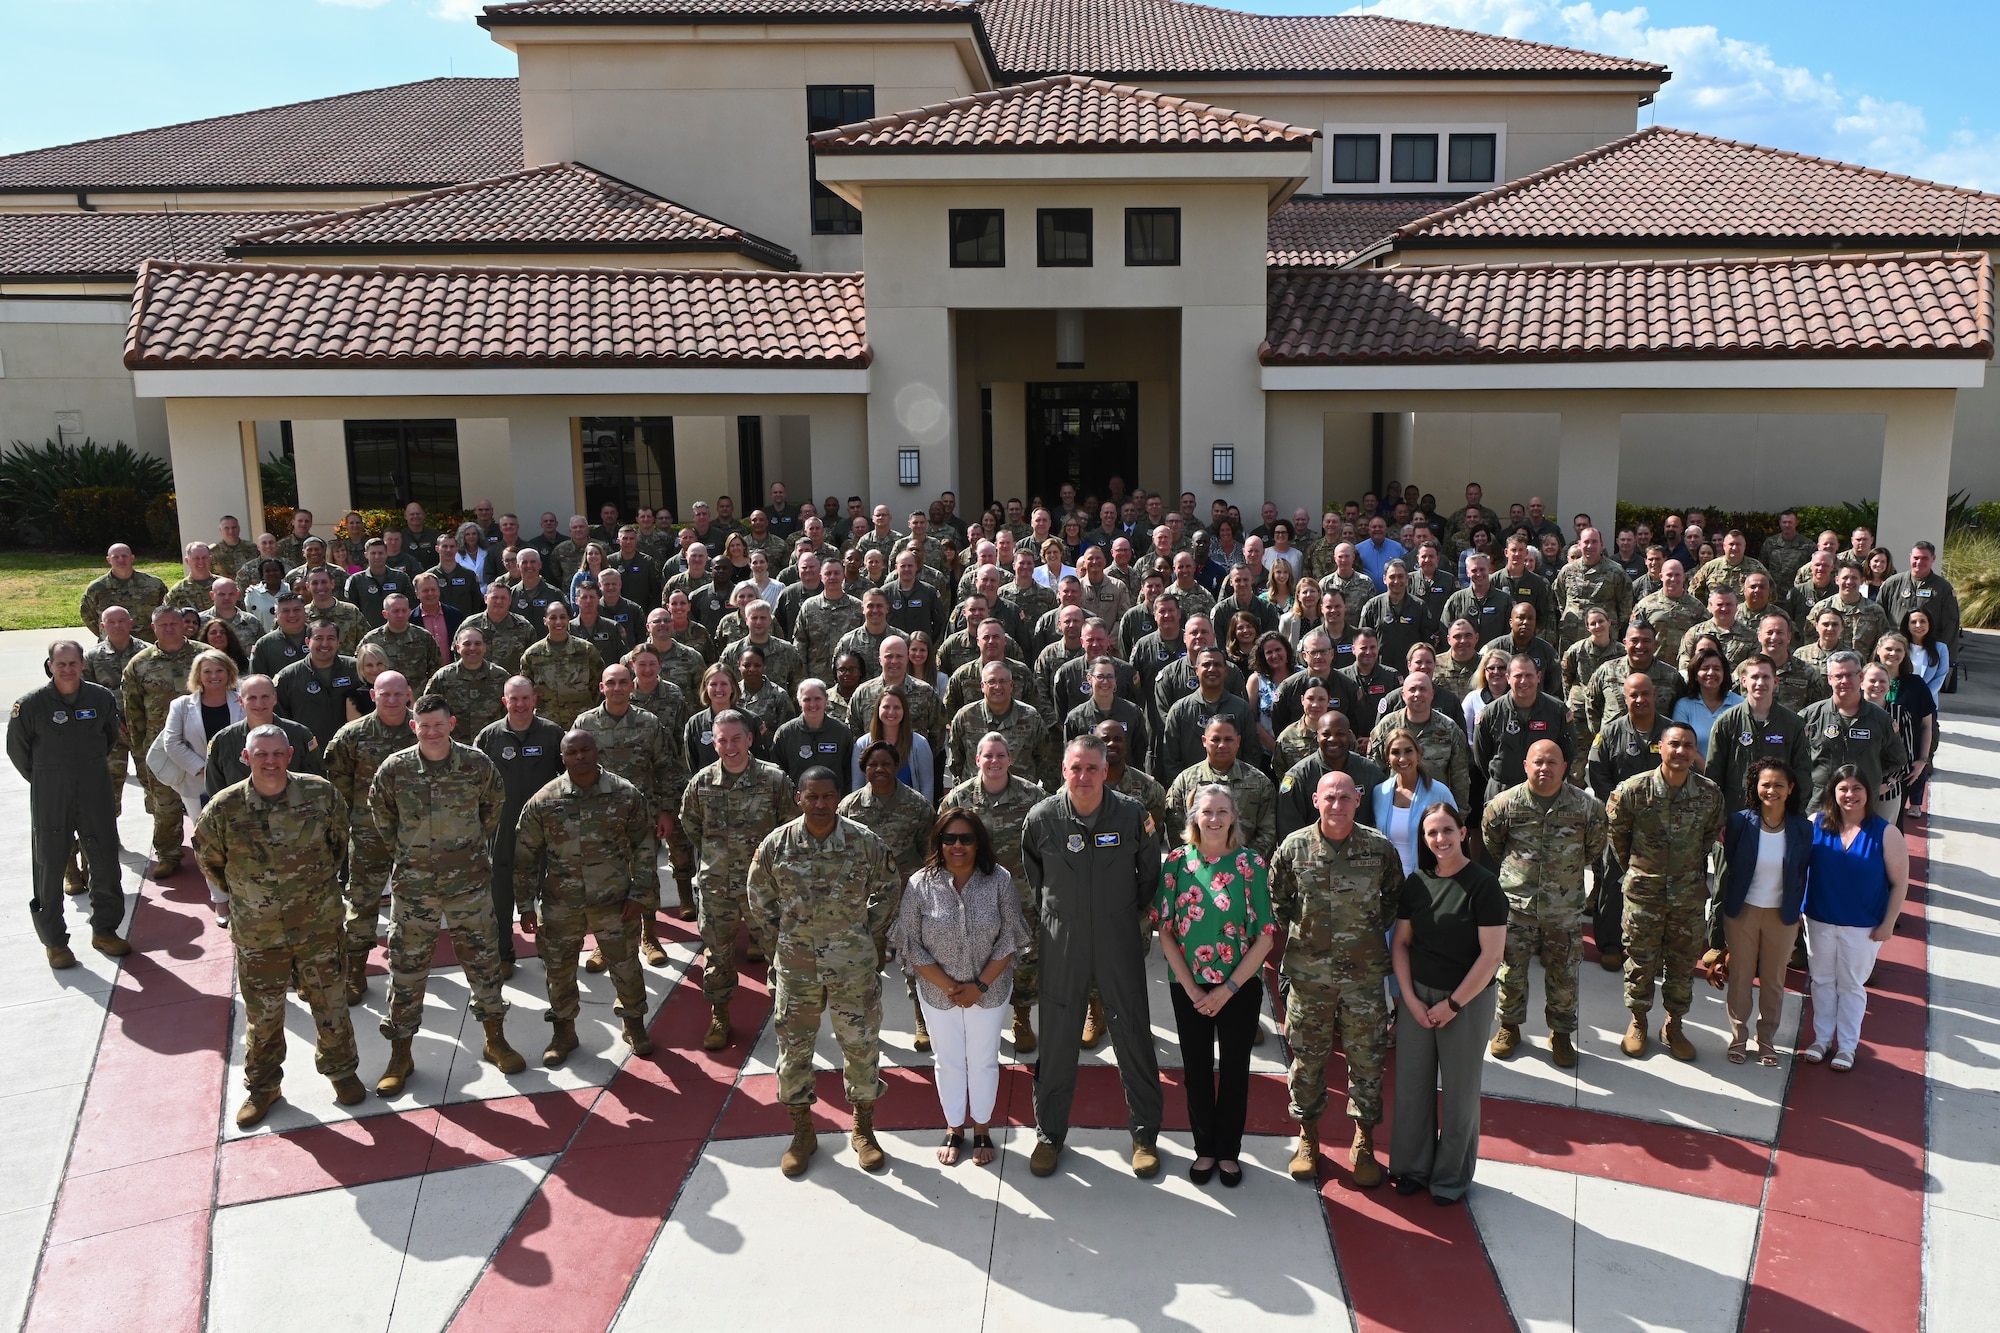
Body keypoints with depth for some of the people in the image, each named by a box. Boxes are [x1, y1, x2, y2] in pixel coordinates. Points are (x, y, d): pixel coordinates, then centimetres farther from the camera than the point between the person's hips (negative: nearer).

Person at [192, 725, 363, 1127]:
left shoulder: (320, 793, -11)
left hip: (319, 924, 0)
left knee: (330, 1003, 12)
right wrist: (242, 893, 12)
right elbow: (208, 857, 6)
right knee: (262, 1015, 13)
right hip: (257, 932, 0)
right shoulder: (224, 808, -13)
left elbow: (339, 839, 8)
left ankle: (341, 1070, 34)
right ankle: (262, 1086, 33)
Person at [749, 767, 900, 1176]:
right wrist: (776, 946, 5)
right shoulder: (776, 845, -7)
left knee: (862, 1045, 9)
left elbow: (887, 889, 6)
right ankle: (802, 1133, 30)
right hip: (796, 967, 1)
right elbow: (760, 900, 6)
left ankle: (863, 1129, 29)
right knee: (793, 1047, 10)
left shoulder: (864, 842, -8)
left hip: (854, 966, 0)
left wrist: (872, 940, 6)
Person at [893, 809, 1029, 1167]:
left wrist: (979, 985, -16)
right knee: (948, 1061, 16)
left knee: (984, 1061, 15)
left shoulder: (999, 881, -13)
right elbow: (911, 945, -11)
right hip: (937, 992, 0)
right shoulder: (920, 885, -13)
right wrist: (949, 986, -15)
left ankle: (982, 1129, 35)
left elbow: (1009, 940, -10)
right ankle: (953, 1129, 36)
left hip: (989, 991, 0)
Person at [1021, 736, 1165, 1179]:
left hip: (1120, 943, 0)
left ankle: (1145, 1134, 25)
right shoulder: (1041, 819, -8)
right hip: (1061, 946, 0)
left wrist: (1133, 914, 10)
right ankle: (1049, 1134, 26)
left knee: (1134, 1038, 7)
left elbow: (1150, 873, 7)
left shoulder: (1133, 814, -9)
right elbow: (1031, 878, 10)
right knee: (1056, 1042, 9)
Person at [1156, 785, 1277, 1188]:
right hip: (1189, 987, 1)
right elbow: (1165, 930, -3)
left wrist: (1227, 989, -11)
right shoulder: (1177, 862, -4)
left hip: (1240, 985, -1)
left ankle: (1229, 1151, 27)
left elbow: (1266, 936, -7)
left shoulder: (1251, 863, -7)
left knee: (1234, 1068, 10)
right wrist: (1192, 989, -9)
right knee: (1197, 1068, 11)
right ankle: (1204, 1148, 28)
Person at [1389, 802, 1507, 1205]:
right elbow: (1401, 943, 6)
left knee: (1458, 1088, 7)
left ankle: (1452, 1175, 25)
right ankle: (1412, 1166, 28)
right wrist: (1411, 998, -5)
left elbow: (1492, 954, -16)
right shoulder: (1416, 882, 1)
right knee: (1412, 1081, 10)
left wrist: (1453, 1004, -13)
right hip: (1418, 995, 4)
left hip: (1468, 999, -4)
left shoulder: (1483, 885, -14)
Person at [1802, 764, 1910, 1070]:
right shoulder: (1816, 825, -7)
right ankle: (1822, 1039, 30)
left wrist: (1888, 924, -7)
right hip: (1819, 921, 2)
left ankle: (1847, 1046, 26)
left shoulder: (1886, 833, -11)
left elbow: (1899, 882, -6)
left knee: (1852, 985, 12)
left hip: (1863, 927, -2)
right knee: (1822, 981, 15)